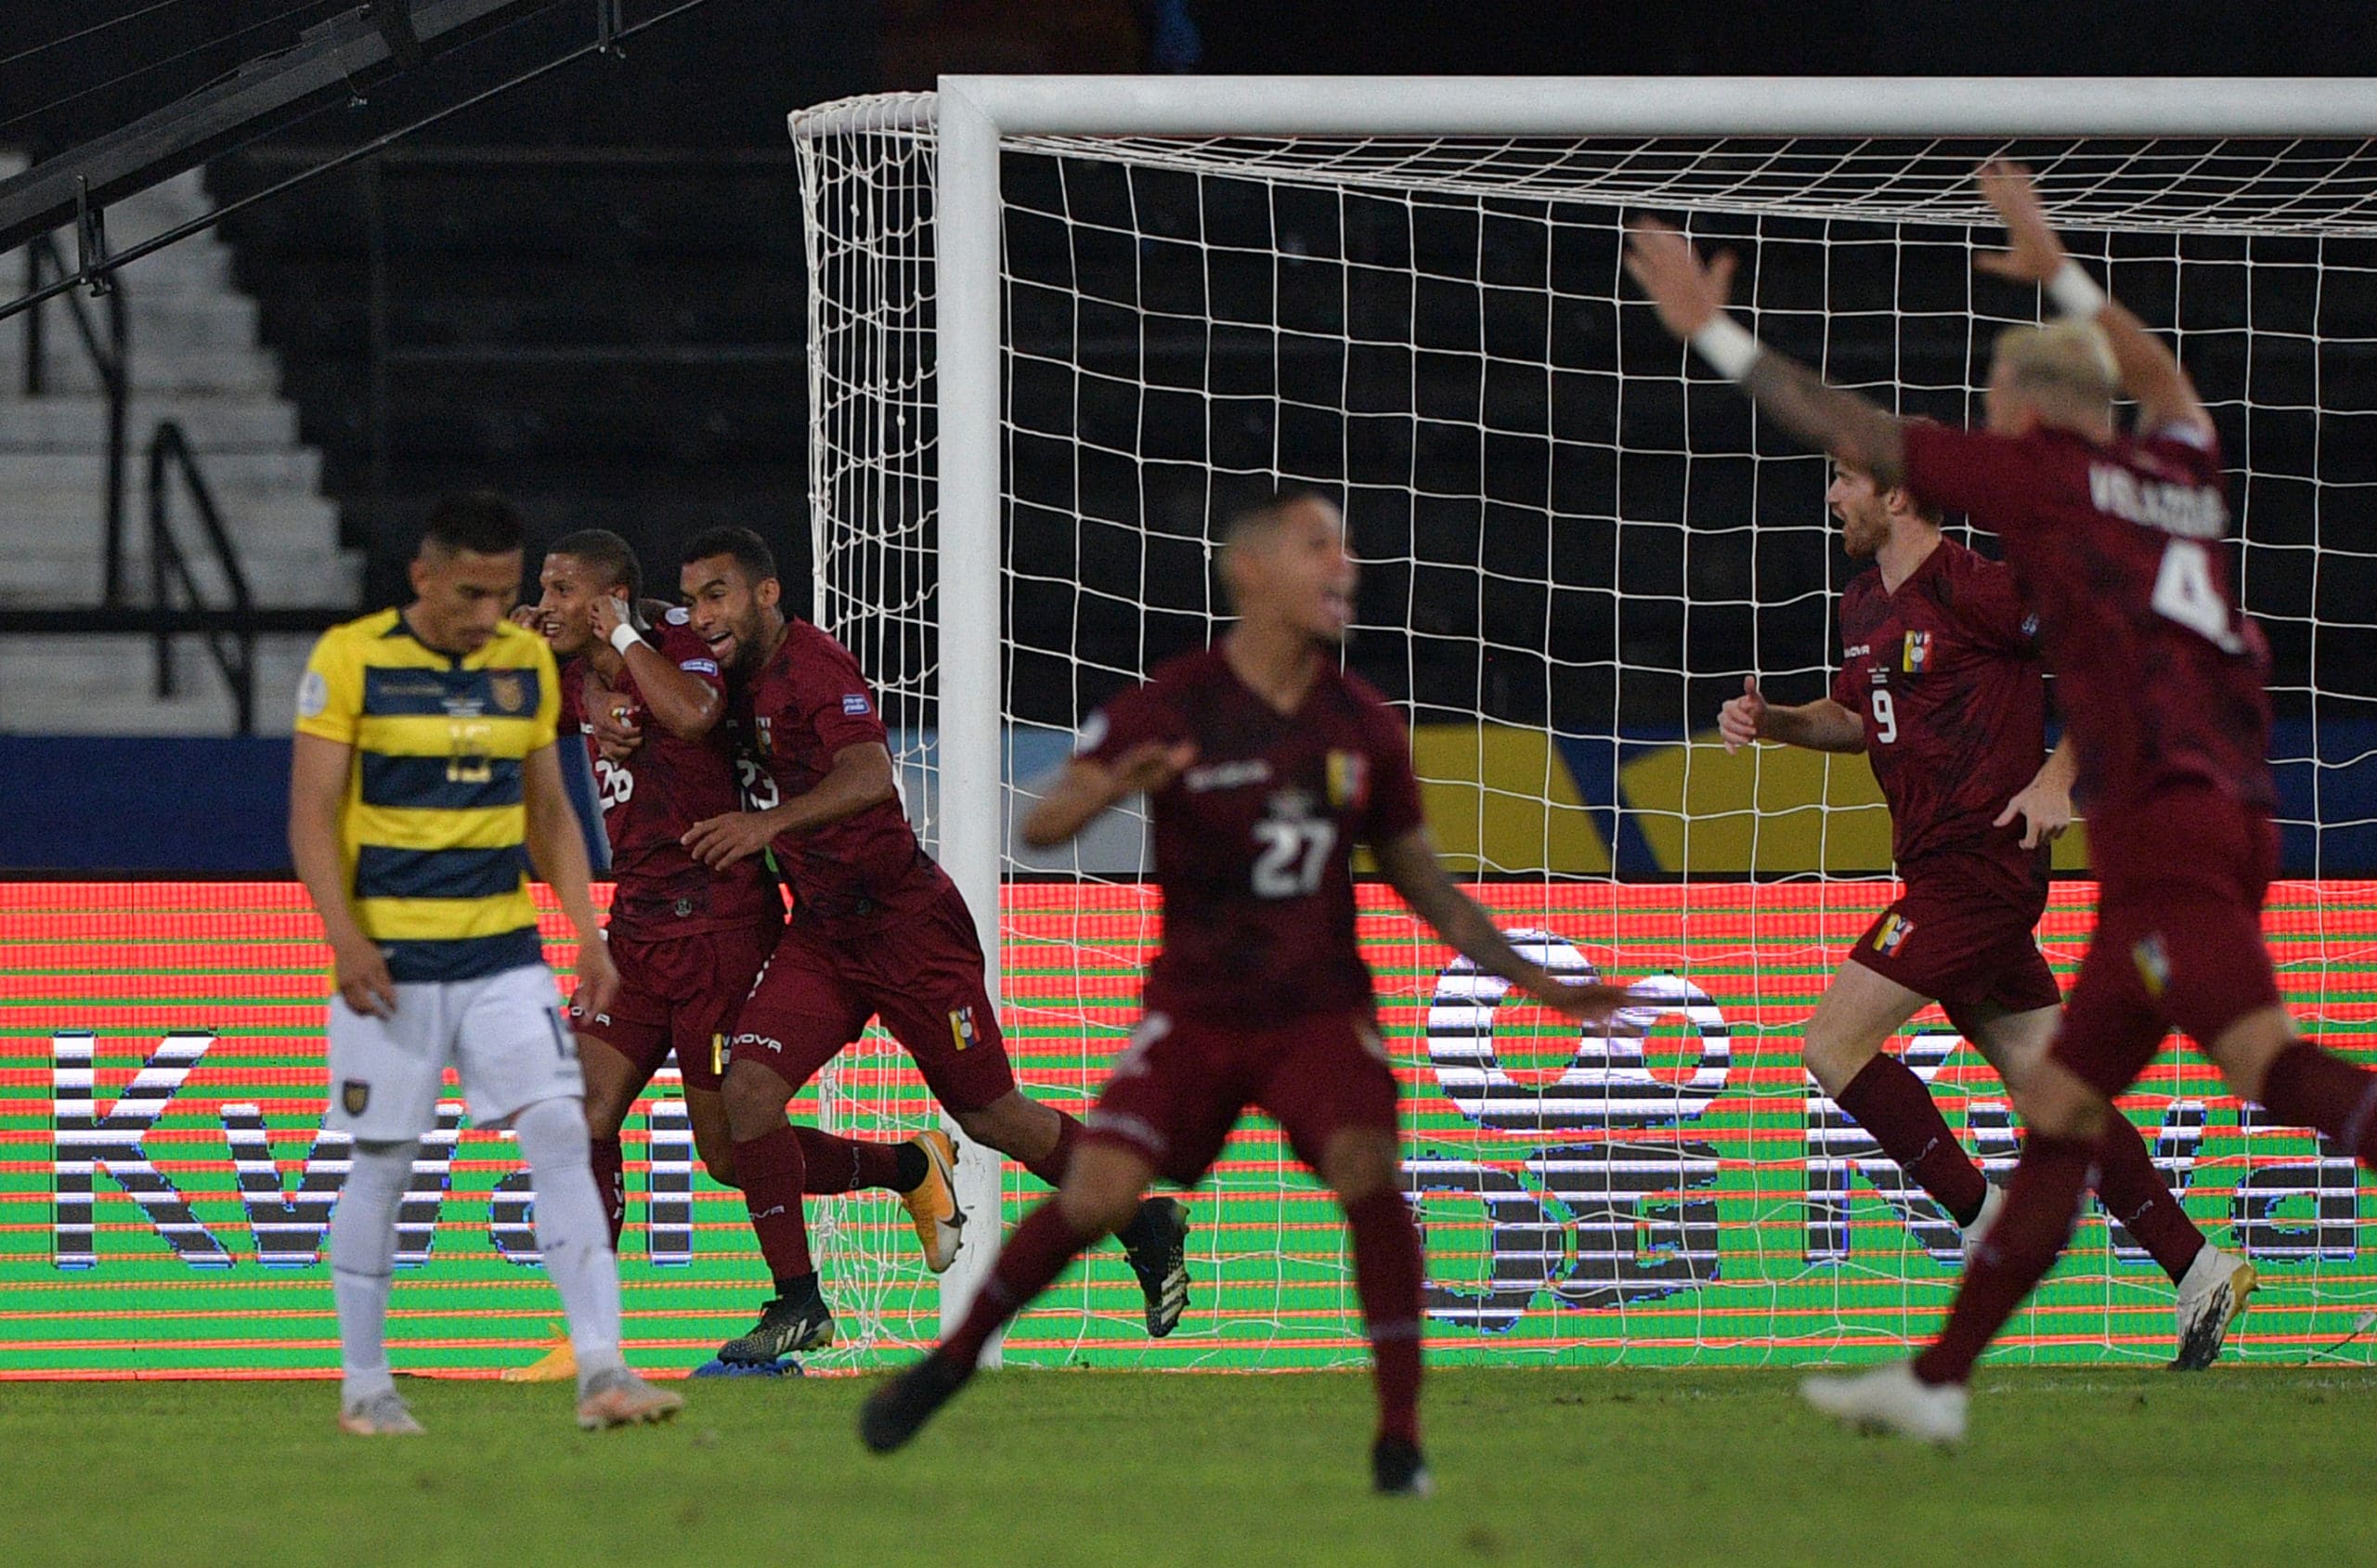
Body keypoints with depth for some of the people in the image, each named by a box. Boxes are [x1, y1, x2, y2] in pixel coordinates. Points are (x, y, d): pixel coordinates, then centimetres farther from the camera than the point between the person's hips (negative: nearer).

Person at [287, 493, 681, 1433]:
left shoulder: (525, 664, 8)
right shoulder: (351, 660, -7)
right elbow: (312, 813, -7)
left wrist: (586, 933, 8)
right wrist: (345, 937, -19)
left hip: (505, 956, 4)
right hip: (392, 963, -4)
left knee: (560, 1134, -10)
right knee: (381, 1165, 3)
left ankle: (600, 1372, -13)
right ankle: (364, 1386, 16)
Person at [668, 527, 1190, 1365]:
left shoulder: (814, 667, -19)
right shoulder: (746, 675, 6)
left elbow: (869, 774, -33)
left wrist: (769, 822, -45)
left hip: (906, 923, -8)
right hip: (820, 933, 8)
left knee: (989, 1115, 3)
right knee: (748, 1088, -11)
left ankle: (1148, 1225, 24)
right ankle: (798, 1305, -4)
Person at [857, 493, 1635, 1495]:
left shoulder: (1363, 727, 4)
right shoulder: (1169, 709, -7)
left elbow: (1423, 885, 14)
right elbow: (1040, 829, -12)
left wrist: (1538, 983, 7)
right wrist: (1109, 790, -35)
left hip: (1321, 1010, 2)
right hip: (1195, 1008, -2)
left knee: (1369, 1171, -24)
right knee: (1099, 1193, -17)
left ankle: (1400, 1439, -17)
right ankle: (957, 1356, 8)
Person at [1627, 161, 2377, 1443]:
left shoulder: (2042, 471, 2)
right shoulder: (2179, 473, 21)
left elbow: (1851, 431, 6)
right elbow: (2162, 375, 46)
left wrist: (1713, 336, 15)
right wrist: (2059, 272, 55)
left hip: (2161, 814, -9)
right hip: (2222, 822, 9)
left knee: (2273, 1067, -24)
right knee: (2058, 1112, 12)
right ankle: (1937, 1384, 16)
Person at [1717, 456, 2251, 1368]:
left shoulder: (1971, 589, -13)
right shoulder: (1866, 606, 14)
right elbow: (1856, 717, 32)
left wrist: (2059, 774, -20)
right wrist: (1772, 721, 13)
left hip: (1979, 867, -9)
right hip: (1940, 872, 9)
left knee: (1835, 1045, -12)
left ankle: (1986, 1218, -6)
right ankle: (2199, 1272, 7)